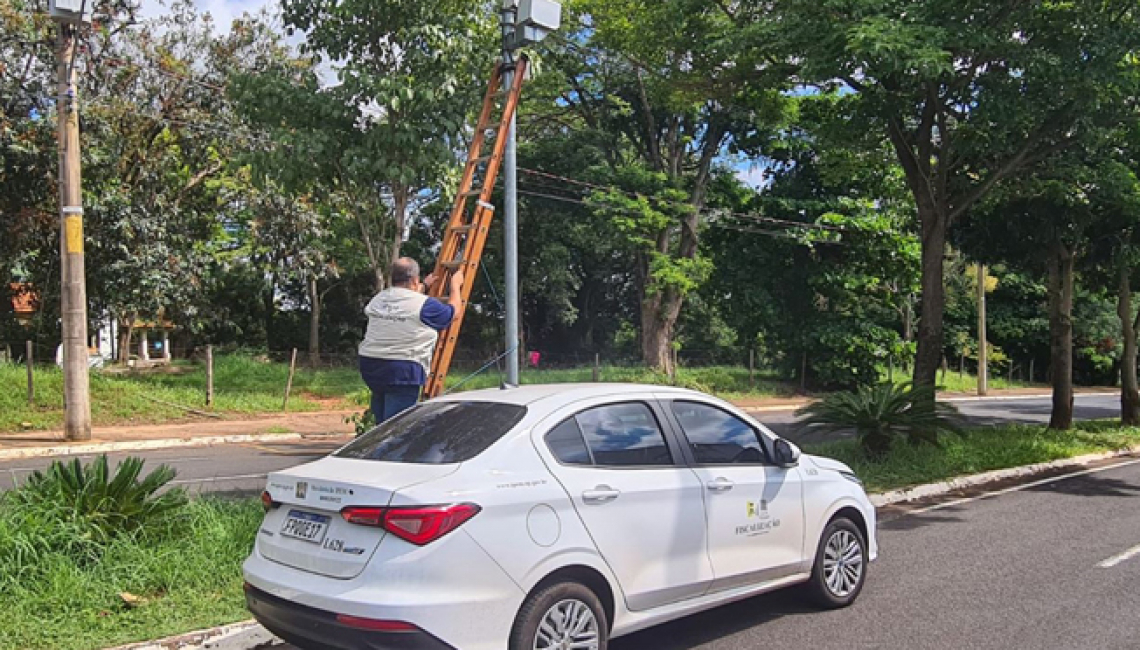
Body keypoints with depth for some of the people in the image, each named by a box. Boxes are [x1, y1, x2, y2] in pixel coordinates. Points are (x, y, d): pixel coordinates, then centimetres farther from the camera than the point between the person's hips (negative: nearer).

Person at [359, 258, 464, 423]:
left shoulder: (378, 299, 10)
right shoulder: (424, 304, -10)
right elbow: (452, 312, 7)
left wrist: (424, 287, 43)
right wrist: (455, 285, 22)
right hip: (403, 371, -7)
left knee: (381, 421, 16)